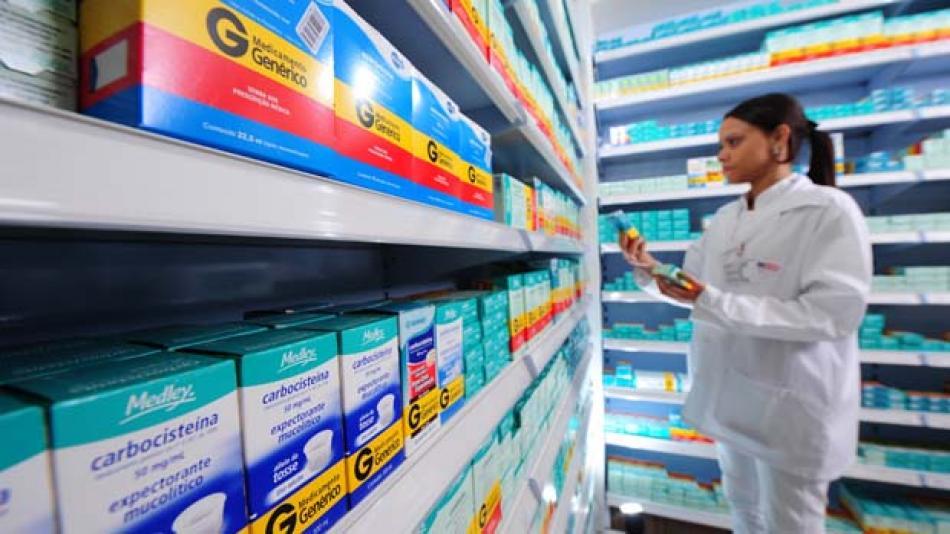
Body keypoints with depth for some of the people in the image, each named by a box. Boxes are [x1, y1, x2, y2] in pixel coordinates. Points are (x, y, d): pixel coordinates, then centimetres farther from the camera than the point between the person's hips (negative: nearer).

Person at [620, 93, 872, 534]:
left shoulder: (830, 209, -14)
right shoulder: (725, 219, 4)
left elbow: (835, 313, -22)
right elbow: (696, 290, 7)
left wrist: (715, 303, -30)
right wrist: (649, 269, -10)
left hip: (790, 401, -5)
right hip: (729, 391, 6)